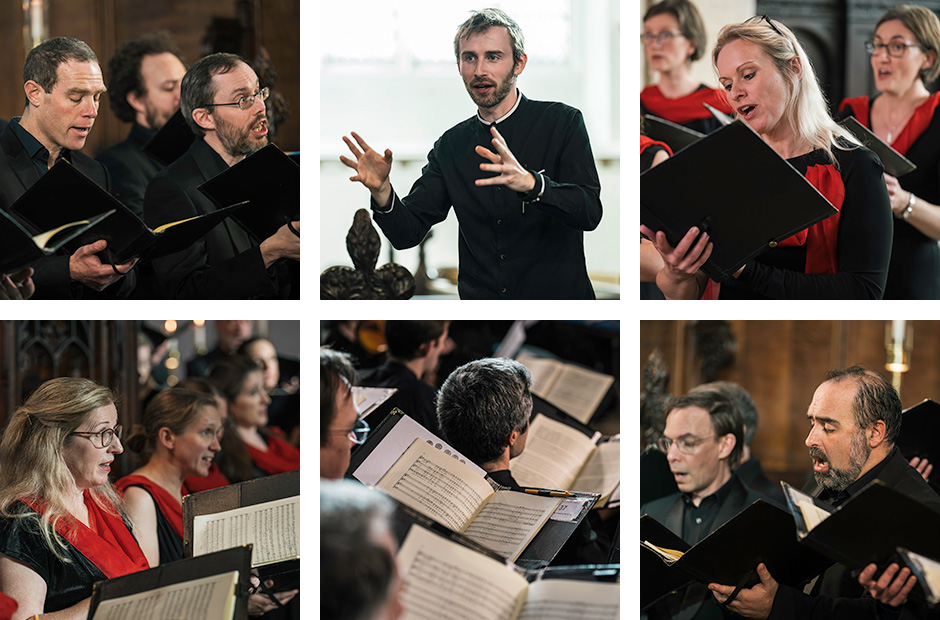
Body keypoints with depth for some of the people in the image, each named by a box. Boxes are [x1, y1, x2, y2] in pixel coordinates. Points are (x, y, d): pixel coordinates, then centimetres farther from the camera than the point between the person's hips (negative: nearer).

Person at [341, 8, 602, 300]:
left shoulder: (562, 122, -1)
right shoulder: (451, 145, 10)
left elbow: (590, 212, -15)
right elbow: (408, 234, 5)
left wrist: (530, 183, -34)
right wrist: (382, 192, -16)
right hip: (480, 309, 2)